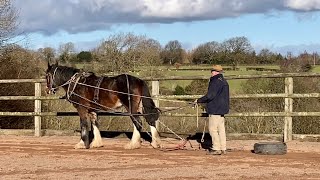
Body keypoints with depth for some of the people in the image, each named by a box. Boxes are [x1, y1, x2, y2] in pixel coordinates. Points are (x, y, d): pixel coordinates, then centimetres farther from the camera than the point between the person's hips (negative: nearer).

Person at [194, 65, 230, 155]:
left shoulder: (215, 82, -15)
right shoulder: (224, 82, 16)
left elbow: (209, 96, -20)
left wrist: (198, 100, -8)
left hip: (215, 110, -10)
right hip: (222, 109, 10)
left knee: (213, 129, -6)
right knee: (221, 129, 10)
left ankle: (216, 149, -7)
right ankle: (223, 148, 11)